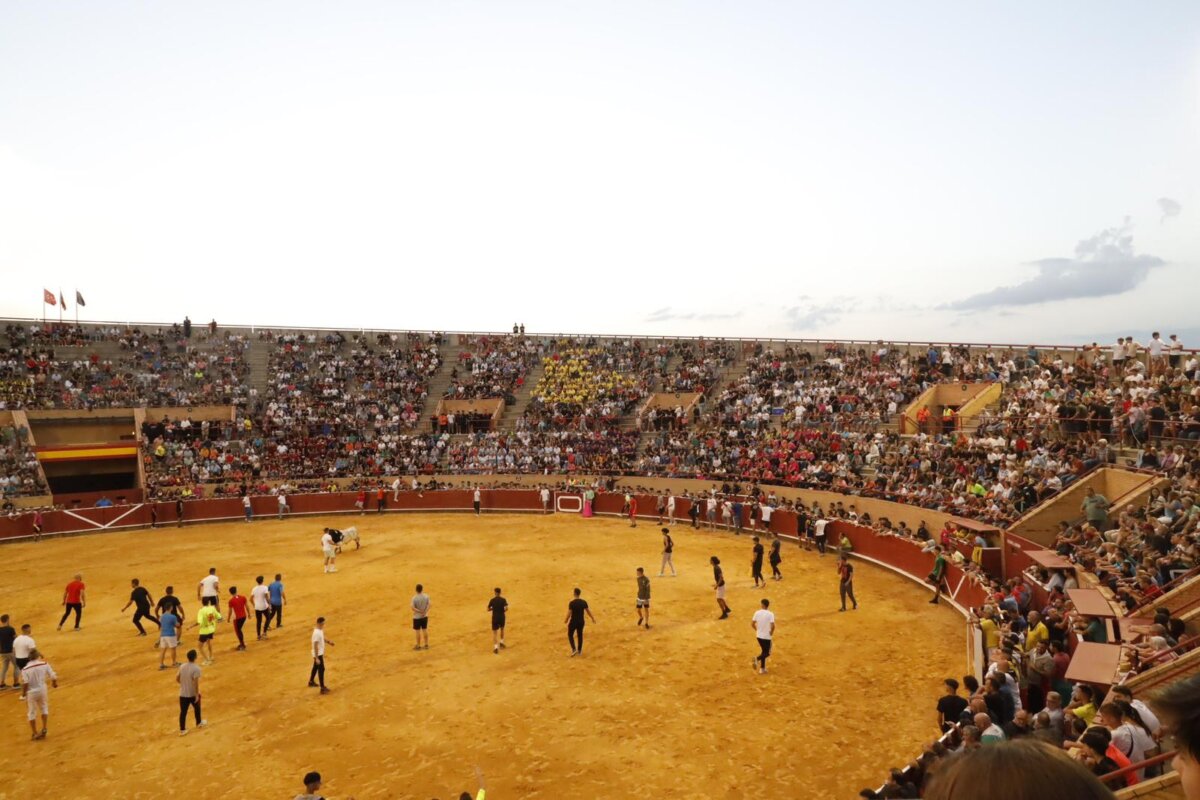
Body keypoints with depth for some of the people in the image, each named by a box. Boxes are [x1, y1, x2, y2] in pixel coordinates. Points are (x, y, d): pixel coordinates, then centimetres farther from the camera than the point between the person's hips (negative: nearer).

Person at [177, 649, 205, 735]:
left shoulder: (182, 666, -3)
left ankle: (182, 730, 14)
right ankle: (199, 723, 39)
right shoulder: (196, 668, -22)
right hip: (193, 694, -4)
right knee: (197, 708, 20)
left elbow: (177, 679, 7)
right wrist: (197, 694, -16)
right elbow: (195, 683, -24)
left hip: (183, 693, 4)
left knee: (183, 712, 10)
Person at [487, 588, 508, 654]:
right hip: (501, 617, 1)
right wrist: (503, 611, 4)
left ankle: (496, 647, -7)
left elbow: (488, 609, -2)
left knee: (494, 632, 3)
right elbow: (506, 608, -17)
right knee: (502, 629, 29)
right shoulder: (503, 600, -7)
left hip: (495, 617, -1)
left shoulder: (492, 600, -6)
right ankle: (501, 642, 30)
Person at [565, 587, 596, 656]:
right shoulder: (584, 602, -6)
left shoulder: (572, 603, -20)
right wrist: (593, 618, 18)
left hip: (573, 622, -4)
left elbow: (569, 613, -17)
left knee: (570, 635, 15)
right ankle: (579, 651, 28)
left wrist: (566, 620, 2)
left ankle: (574, 649, 5)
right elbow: (588, 611, 3)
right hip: (581, 622, 4)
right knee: (580, 635, 19)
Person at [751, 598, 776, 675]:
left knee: (764, 651, 20)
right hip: (767, 637, -4)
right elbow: (772, 626, -24)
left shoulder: (757, 612, -4)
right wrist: (771, 632, -6)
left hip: (759, 636, 5)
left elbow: (752, 624, -1)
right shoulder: (770, 614, -15)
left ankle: (762, 669, 18)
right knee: (767, 653, 9)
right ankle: (757, 659, -18)